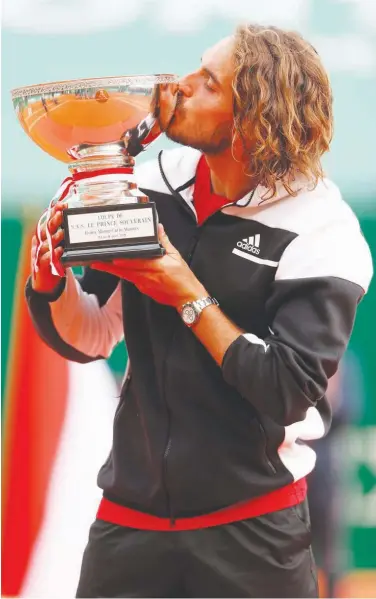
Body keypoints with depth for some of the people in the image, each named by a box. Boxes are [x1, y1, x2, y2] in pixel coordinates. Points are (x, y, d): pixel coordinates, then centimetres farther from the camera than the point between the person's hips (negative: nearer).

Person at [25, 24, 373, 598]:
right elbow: (89, 338, 9)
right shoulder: (153, 185, 2)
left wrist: (189, 297, -18)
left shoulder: (320, 231, -12)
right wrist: (51, 280, -11)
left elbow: (289, 393, -18)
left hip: (253, 529, -4)